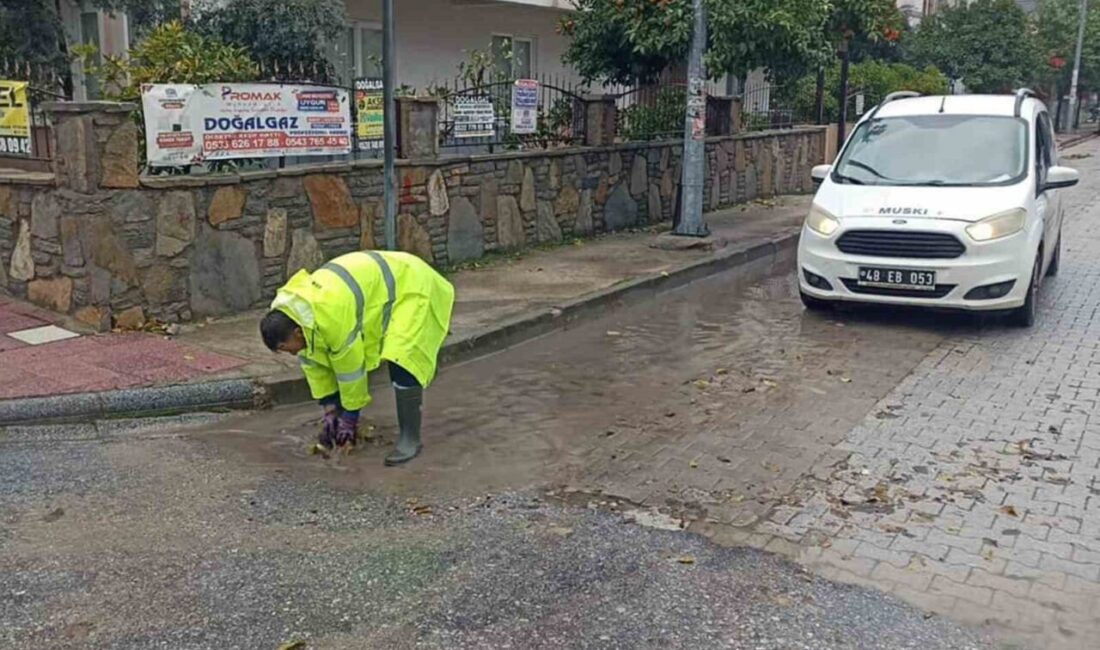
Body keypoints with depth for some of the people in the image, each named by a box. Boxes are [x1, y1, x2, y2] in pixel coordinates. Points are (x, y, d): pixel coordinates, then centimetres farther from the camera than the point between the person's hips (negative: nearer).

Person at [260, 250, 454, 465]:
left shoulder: (332, 317, -38)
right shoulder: (290, 309, -10)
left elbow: (351, 367, -25)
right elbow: (313, 362, 0)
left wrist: (349, 415, -11)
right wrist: (330, 408, 0)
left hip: (411, 286, -9)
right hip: (374, 285, 9)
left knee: (401, 362, -25)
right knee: (335, 357, 6)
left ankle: (410, 437, -14)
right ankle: (336, 428, 18)